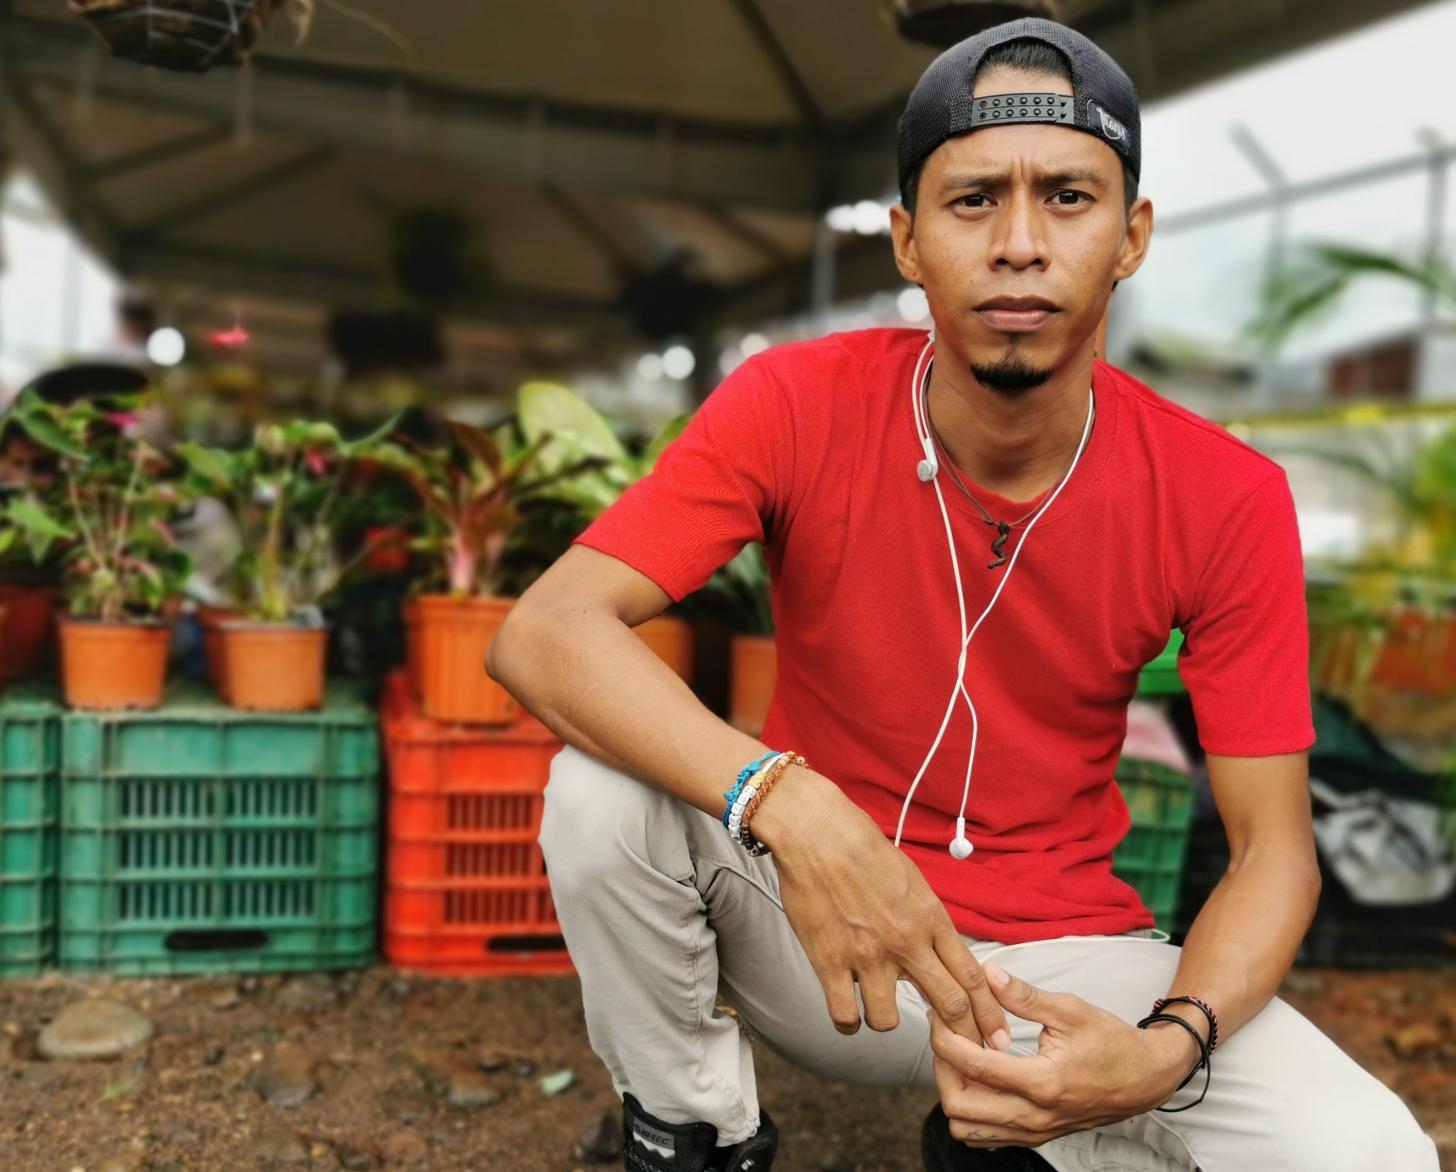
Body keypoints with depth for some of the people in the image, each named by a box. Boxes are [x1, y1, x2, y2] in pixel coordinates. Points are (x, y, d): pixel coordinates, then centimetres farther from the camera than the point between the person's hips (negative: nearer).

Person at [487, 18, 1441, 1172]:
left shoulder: (1226, 498, -13)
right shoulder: (796, 406, -16)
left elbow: (1273, 847, -8)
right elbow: (542, 634, -26)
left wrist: (1166, 1050, -27)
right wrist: (782, 801, -42)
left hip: (1061, 962, 2)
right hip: (807, 929, -1)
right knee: (603, 790, -28)